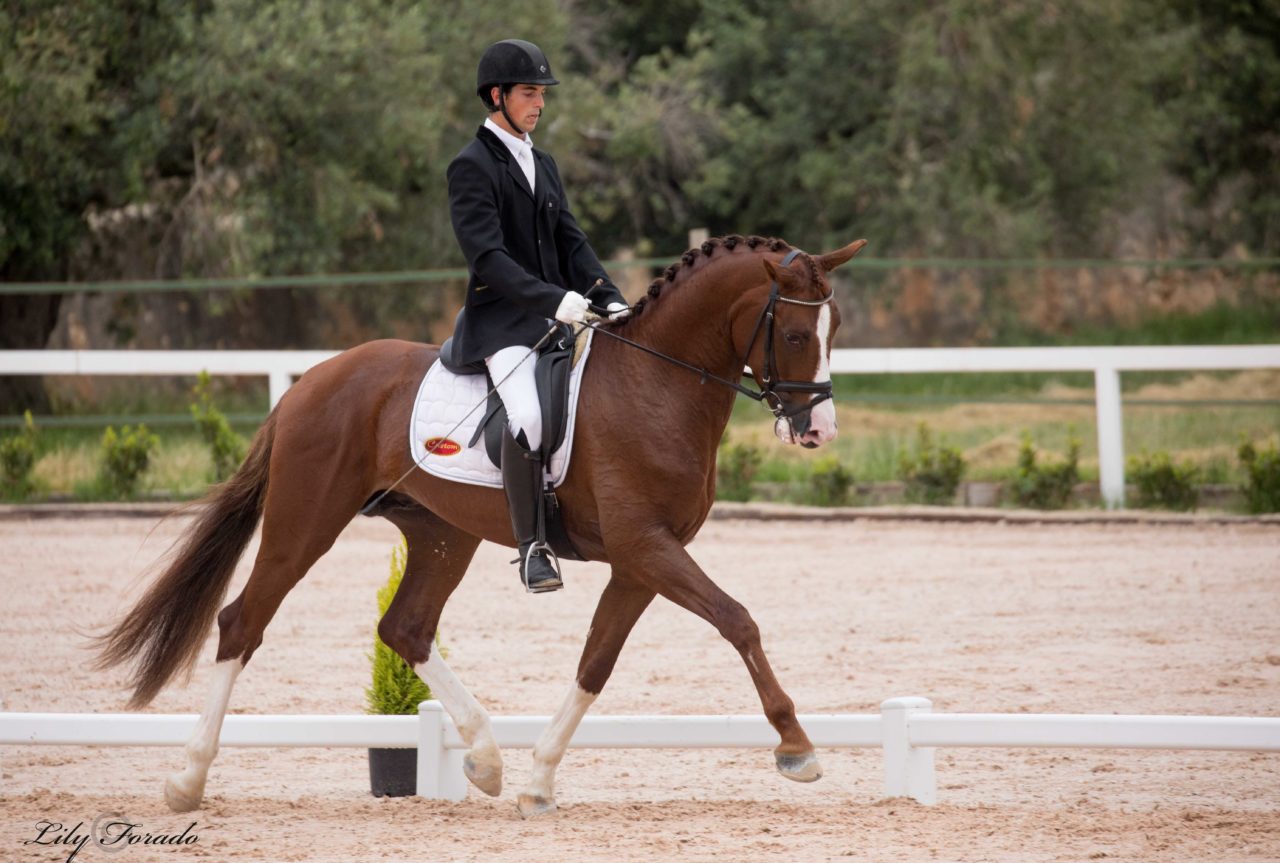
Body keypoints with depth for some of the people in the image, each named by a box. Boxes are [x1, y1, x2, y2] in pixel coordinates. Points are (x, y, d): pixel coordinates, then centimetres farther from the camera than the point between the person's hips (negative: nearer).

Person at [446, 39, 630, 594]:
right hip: (502, 323, -8)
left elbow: (571, 242, 15)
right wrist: (553, 299, -27)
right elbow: (486, 256, -17)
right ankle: (531, 546, -23)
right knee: (528, 418, -30)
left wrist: (607, 298, -2)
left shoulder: (542, 165, 19)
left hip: (558, 318, 8)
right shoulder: (472, 167, -6)